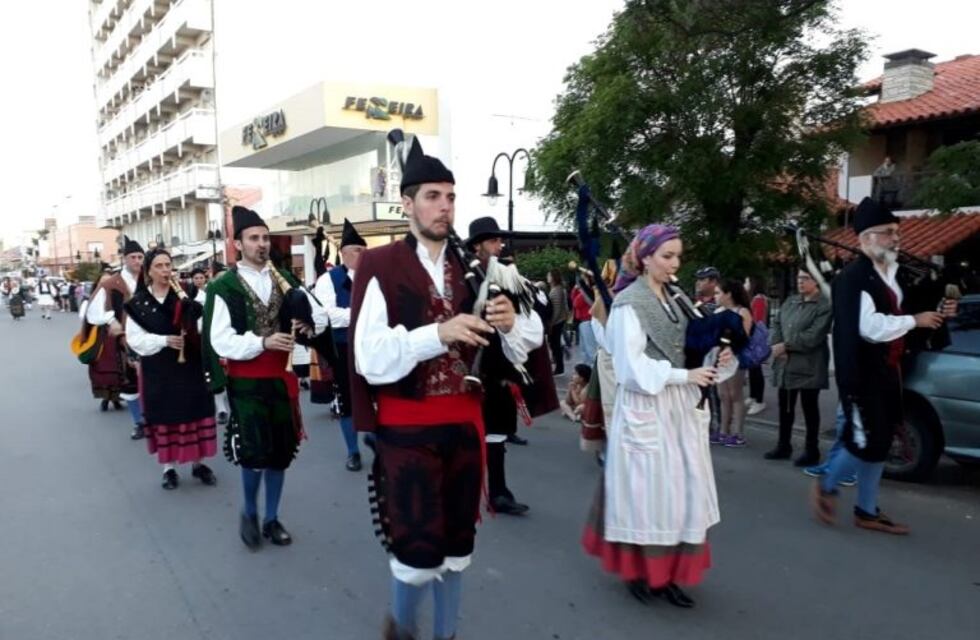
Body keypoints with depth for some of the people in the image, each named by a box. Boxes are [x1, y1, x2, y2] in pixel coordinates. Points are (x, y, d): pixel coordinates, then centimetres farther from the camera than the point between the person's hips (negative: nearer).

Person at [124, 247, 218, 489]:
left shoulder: (186, 295, -2)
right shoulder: (138, 302, 0)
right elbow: (135, 338, -4)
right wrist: (164, 340, -17)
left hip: (189, 365, 0)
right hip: (158, 370, 0)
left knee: (194, 413, 7)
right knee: (164, 417, 8)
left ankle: (198, 463, 22)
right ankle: (169, 467, 22)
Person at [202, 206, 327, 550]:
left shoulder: (285, 280, 6)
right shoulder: (224, 286, -9)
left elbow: (321, 315, 8)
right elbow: (221, 341, -14)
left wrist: (308, 325, -15)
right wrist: (263, 343, -26)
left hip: (281, 379, 4)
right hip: (247, 383, -4)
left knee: (280, 452, 11)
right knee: (253, 453, -5)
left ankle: (271, 518, 28)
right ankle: (249, 512, 24)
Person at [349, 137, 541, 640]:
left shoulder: (471, 268, 5)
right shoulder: (380, 266, -9)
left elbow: (532, 337, 8)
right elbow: (370, 360, -17)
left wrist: (510, 321, -15)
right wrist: (438, 333, -28)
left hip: (464, 422, 5)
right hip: (407, 428, -4)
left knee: (458, 545, 15)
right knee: (418, 550, 2)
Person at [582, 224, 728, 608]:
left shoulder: (671, 300, 13)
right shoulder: (629, 303, -11)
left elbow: (680, 352, 16)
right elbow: (632, 365, -16)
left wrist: (712, 359, -2)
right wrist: (684, 376, -16)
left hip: (678, 407, 7)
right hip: (646, 409, -7)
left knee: (680, 490, 8)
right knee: (646, 489, 2)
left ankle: (667, 573, 19)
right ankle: (639, 571, 20)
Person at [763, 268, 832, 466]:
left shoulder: (824, 305, -10)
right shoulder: (790, 301, 13)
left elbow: (813, 336, -19)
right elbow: (777, 324, 9)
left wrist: (785, 346, -16)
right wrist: (776, 346, -9)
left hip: (809, 366, -7)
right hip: (785, 364, 7)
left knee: (809, 408, 4)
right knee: (785, 407, 15)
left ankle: (812, 451, 16)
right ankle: (783, 446, 27)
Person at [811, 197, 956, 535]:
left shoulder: (891, 273, 13)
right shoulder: (853, 277, -17)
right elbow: (872, 328, -27)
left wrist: (935, 314, 8)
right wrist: (916, 320, -15)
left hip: (886, 372, 9)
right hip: (862, 375, -9)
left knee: (880, 443, 13)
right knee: (867, 443, -6)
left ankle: (867, 511, 24)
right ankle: (826, 486, 18)